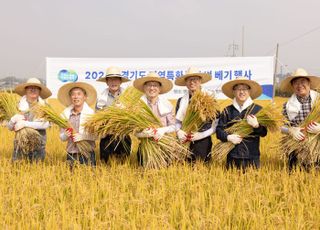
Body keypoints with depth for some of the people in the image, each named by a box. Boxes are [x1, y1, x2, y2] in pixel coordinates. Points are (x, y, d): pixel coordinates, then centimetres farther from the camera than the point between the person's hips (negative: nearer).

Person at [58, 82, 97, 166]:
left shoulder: (91, 113, -5)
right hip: (71, 154, 3)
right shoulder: (65, 113, 4)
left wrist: (83, 136, -20)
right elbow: (61, 137, 8)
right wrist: (65, 135, -12)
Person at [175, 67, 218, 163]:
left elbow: (217, 123, -1)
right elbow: (177, 121, 15)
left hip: (203, 143, -3)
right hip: (185, 143, 3)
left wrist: (202, 134, -10)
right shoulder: (181, 100, 11)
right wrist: (179, 131, -5)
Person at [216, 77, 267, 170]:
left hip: (252, 156, -1)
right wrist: (228, 137, -13)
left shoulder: (258, 109, 2)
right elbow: (219, 130, 5)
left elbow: (264, 132, 0)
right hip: (232, 156, 1)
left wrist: (256, 125, -19)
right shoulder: (228, 111, 7)